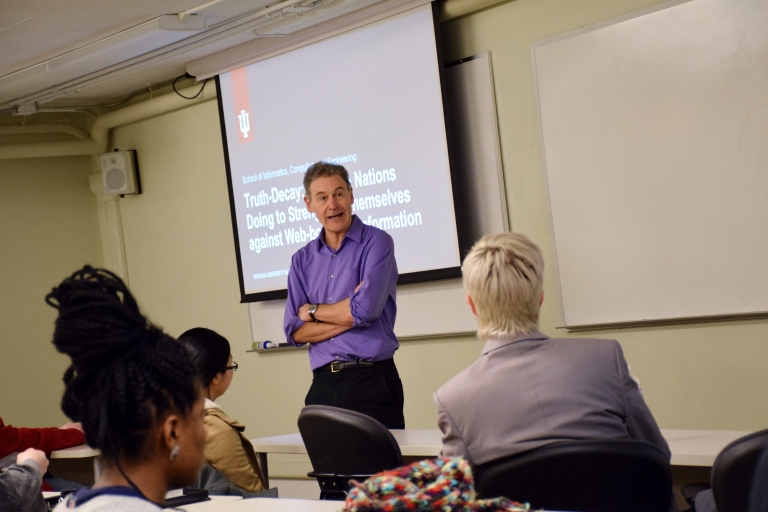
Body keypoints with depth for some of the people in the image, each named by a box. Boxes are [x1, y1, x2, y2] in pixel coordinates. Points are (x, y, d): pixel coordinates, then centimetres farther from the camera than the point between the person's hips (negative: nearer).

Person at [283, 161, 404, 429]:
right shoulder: (302, 260, 12)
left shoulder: (376, 243, -2)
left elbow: (366, 310, -14)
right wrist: (349, 316, -9)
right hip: (323, 384, 4)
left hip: (372, 379, -4)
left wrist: (313, 311, 2)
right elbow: (295, 332, 3)